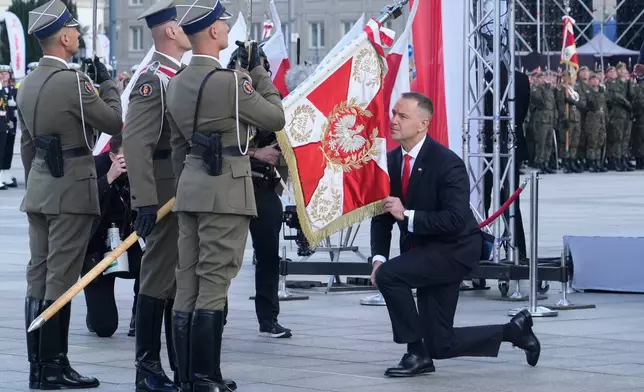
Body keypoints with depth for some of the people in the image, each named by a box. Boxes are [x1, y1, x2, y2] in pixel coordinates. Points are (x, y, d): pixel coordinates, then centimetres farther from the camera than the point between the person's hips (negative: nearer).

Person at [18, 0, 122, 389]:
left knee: (39, 278, 9)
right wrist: (107, 83, 6)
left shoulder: (29, 83, 10)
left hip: (38, 191, 8)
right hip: (71, 191, -8)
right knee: (60, 280, -5)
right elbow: (114, 122, -8)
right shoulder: (73, 81, -17)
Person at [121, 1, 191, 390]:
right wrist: (145, 201, -27)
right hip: (167, 194, -9)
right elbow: (135, 144, -23)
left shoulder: (182, 76, 14)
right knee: (160, 278, -5)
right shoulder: (153, 80, -15)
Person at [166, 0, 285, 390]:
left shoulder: (177, 83, 11)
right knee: (214, 286, -6)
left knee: (188, 285, 7)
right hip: (225, 191, -8)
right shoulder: (229, 81, -15)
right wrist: (258, 70, 6)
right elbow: (276, 118, -4)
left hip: (191, 187, 8)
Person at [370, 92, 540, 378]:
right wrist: (379, 257, -10)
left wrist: (407, 215, -31)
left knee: (389, 275, -28)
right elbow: (383, 213, 3)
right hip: (423, 251, 7)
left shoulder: (447, 163, -21)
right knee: (441, 345, 7)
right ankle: (513, 331, 28)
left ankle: (417, 354, -13)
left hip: (454, 249, -7)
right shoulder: (391, 161, -1)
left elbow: (455, 220, -27)